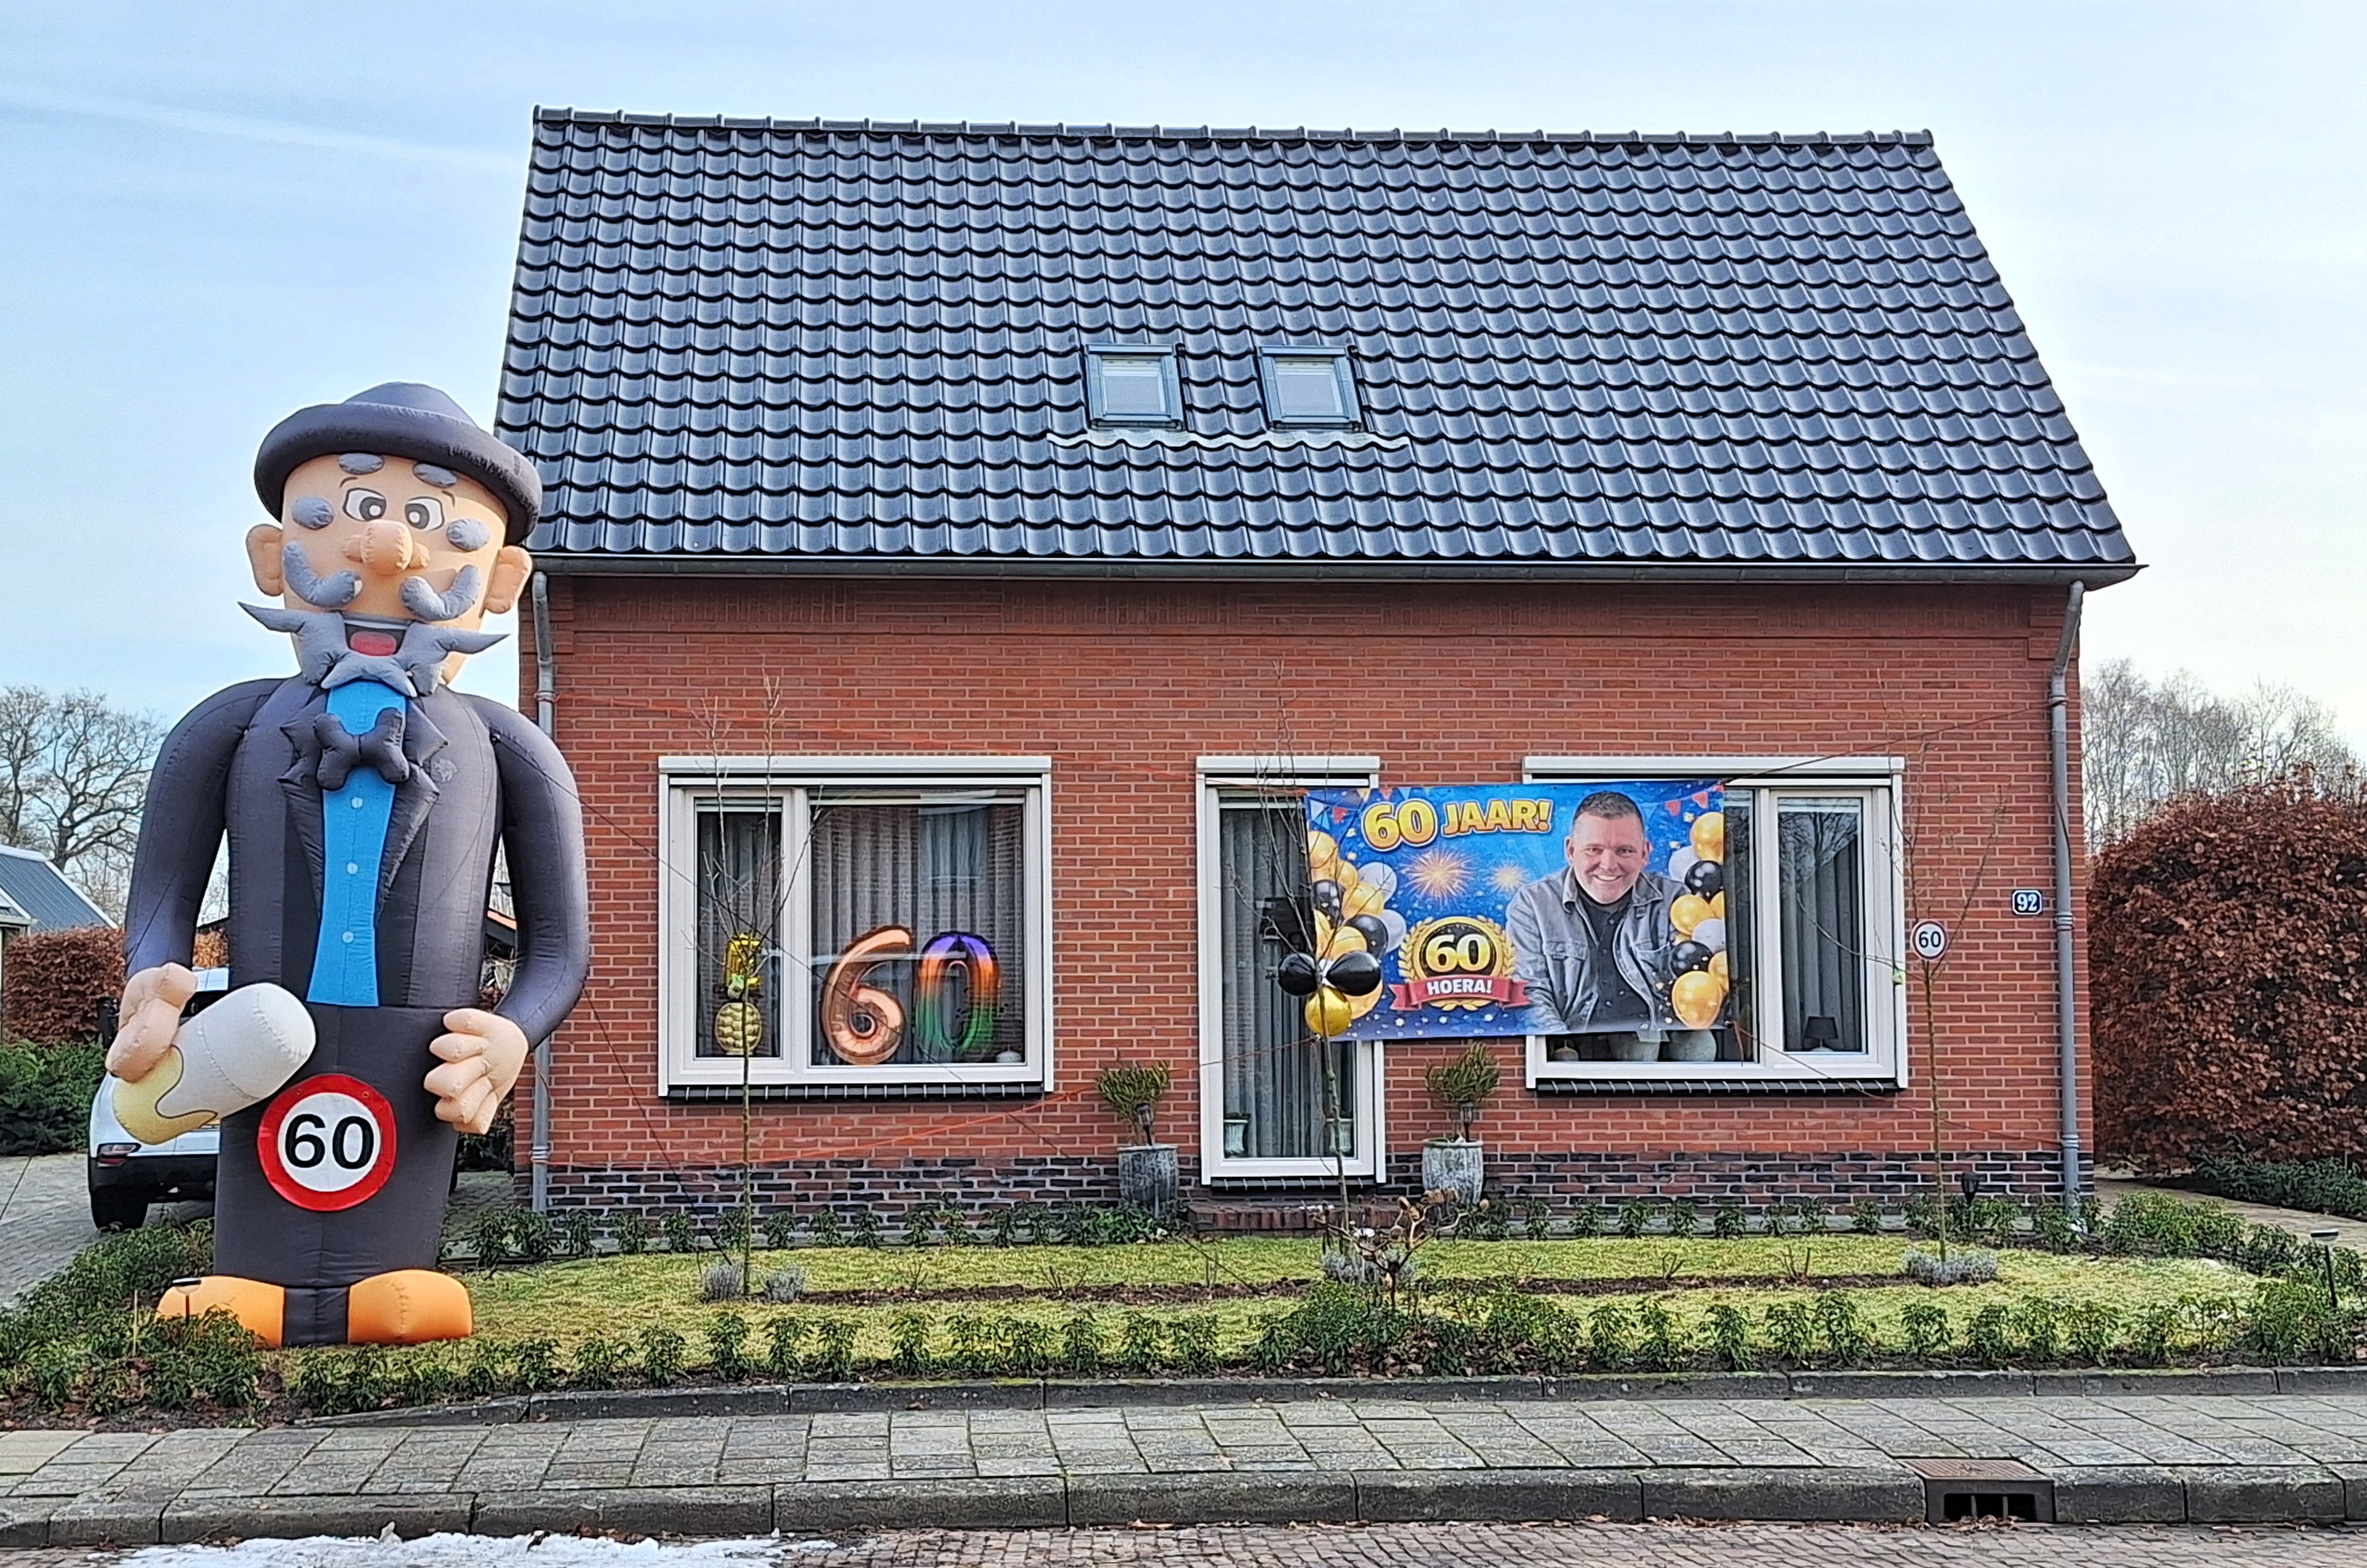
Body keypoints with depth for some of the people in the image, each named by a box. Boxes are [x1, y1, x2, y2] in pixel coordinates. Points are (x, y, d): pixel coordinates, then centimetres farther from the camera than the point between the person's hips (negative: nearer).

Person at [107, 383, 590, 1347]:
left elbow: (559, 944, 12)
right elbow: (163, 901, 11)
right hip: (264, 1053, 1)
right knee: (227, 1308, -10)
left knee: (406, 1302, -13)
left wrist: (511, 1036, -7)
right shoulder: (236, 726, 16)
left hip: (415, 1069, 0)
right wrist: (153, 989, -10)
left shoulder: (503, 749, 15)